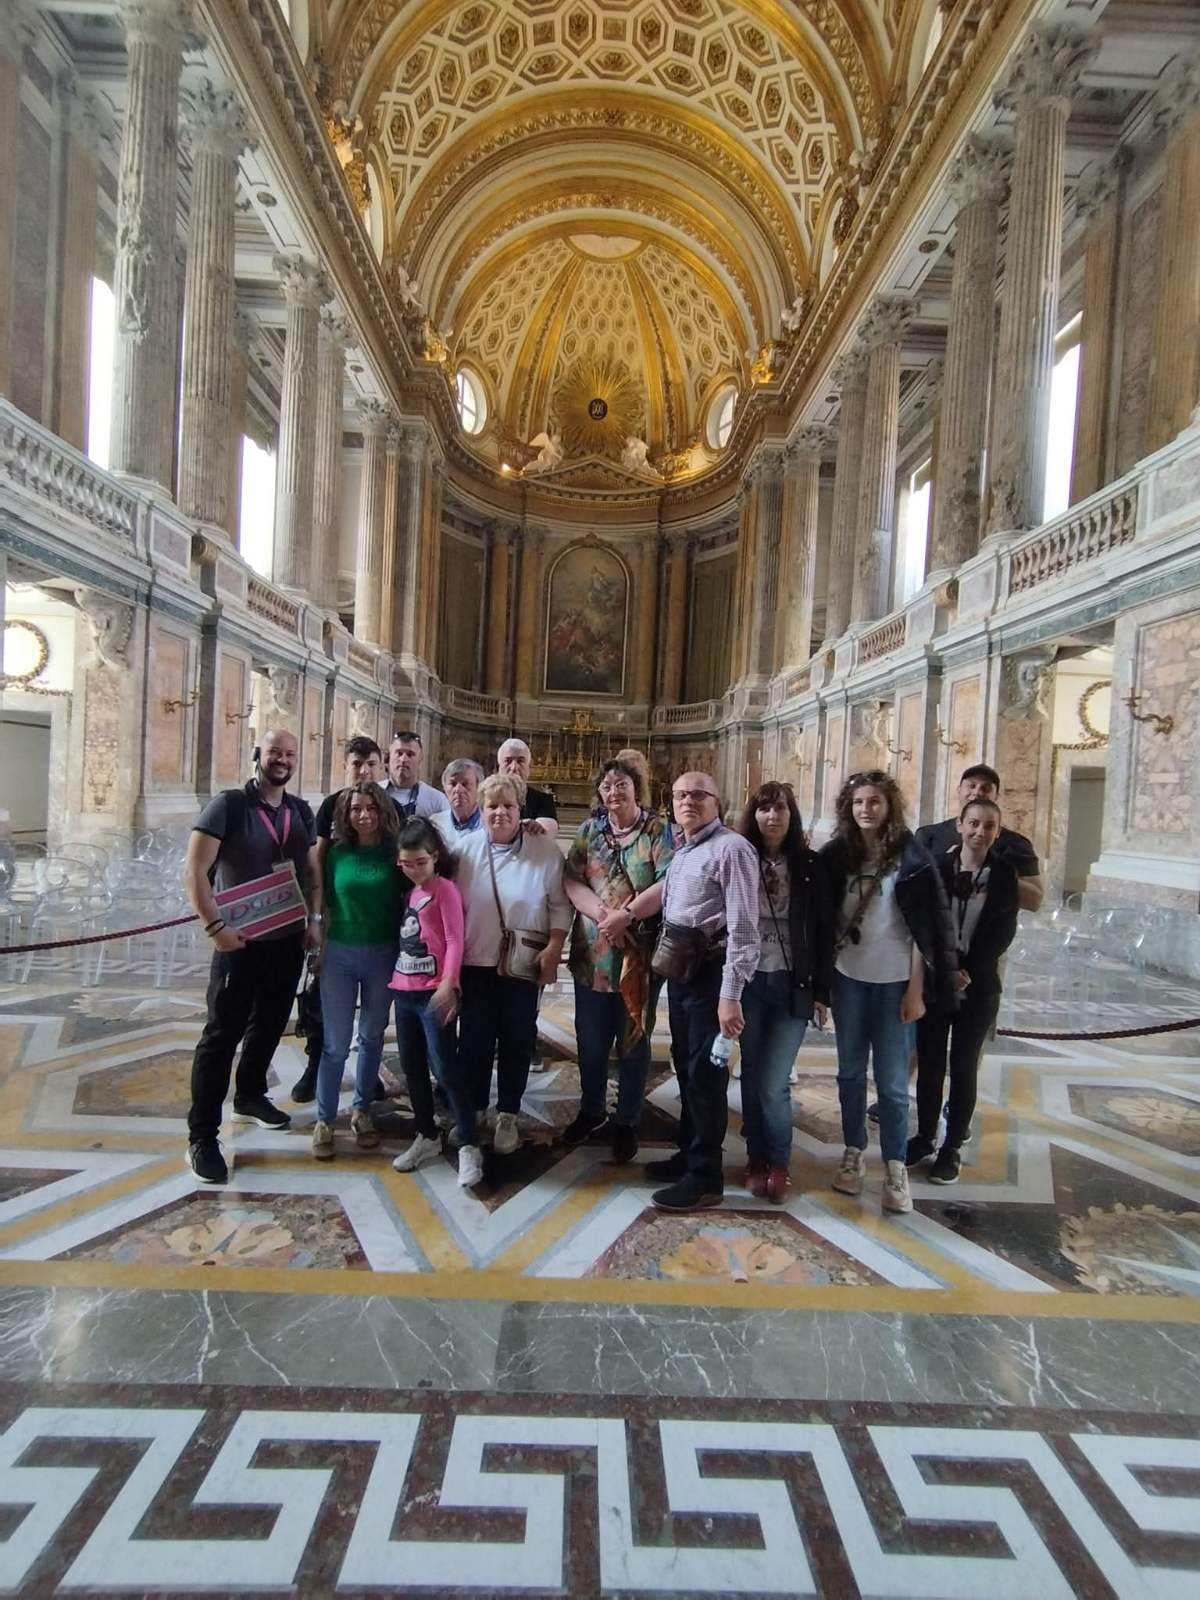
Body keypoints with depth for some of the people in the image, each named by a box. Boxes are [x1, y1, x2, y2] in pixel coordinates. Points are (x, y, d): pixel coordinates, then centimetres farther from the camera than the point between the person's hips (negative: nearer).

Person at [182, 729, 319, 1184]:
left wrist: (314, 917, 1)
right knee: (222, 1033, 1)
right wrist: (215, 925, -20)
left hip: (289, 940, 6)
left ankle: (250, 1096, 40)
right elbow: (194, 870, -14)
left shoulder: (301, 811, 6)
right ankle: (202, 1136, 12)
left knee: (269, 1024, 19)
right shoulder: (228, 804, -10)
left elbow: (312, 868, 13)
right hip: (241, 940, -5)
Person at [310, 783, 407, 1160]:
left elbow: (409, 901, 0)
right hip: (340, 953, 0)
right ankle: (324, 1121, 20)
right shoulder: (337, 852, 0)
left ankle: (361, 1111, 30)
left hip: (384, 955, 0)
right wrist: (322, 951, 8)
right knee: (336, 1043, 4)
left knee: (372, 1038, 13)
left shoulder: (395, 852, -4)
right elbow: (327, 904, 7)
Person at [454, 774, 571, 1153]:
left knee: (516, 1041, 11)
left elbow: (560, 906, -4)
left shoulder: (546, 850, -8)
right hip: (475, 963, 2)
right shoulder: (465, 848, -3)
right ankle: (472, 1110, 32)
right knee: (473, 1039, 12)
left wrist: (553, 949, -11)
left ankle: (507, 1116, 29)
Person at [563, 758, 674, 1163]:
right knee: (590, 1038, 16)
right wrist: (602, 913, -18)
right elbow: (571, 879, -3)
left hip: (641, 955, -3)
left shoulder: (657, 830, -5)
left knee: (634, 1039, 12)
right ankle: (591, 1110, 39)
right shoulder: (588, 830, 6)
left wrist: (626, 915, -21)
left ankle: (627, 1122, 30)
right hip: (592, 953, 3)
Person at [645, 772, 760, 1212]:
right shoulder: (681, 851, 13)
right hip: (680, 969, 9)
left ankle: (705, 1177, 17)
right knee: (685, 1065, 19)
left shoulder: (731, 848, -15)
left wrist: (731, 994, -25)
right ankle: (689, 1152, 36)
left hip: (710, 971, -9)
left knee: (706, 1072, 1)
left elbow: (743, 926, -21)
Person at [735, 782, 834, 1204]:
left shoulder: (809, 866, -1)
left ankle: (779, 1163, 20)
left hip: (792, 984, -1)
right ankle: (757, 1159, 29)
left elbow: (823, 930, 1)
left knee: (773, 1083, -2)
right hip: (748, 982, 1)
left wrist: (821, 991, -1)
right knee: (751, 1077, 11)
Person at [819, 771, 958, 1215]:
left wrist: (915, 991, -8)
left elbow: (924, 930, -6)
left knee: (892, 1079, 5)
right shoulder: (837, 854, 0)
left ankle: (896, 1166, 21)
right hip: (848, 979, 3)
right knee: (851, 1071, 13)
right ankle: (854, 1152, 29)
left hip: (894, 983, -2)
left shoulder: (911, 859, -7)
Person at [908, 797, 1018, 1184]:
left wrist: (968, 971, -11)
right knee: (929, 1062, 9)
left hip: (978, 986, 0)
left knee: (964, 1066, 8)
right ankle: (924, 1137, 26)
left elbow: (1003, 932, -4)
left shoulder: (1005, 873, -2)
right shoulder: (937, 867, -4)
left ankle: (952, 1147, 21)